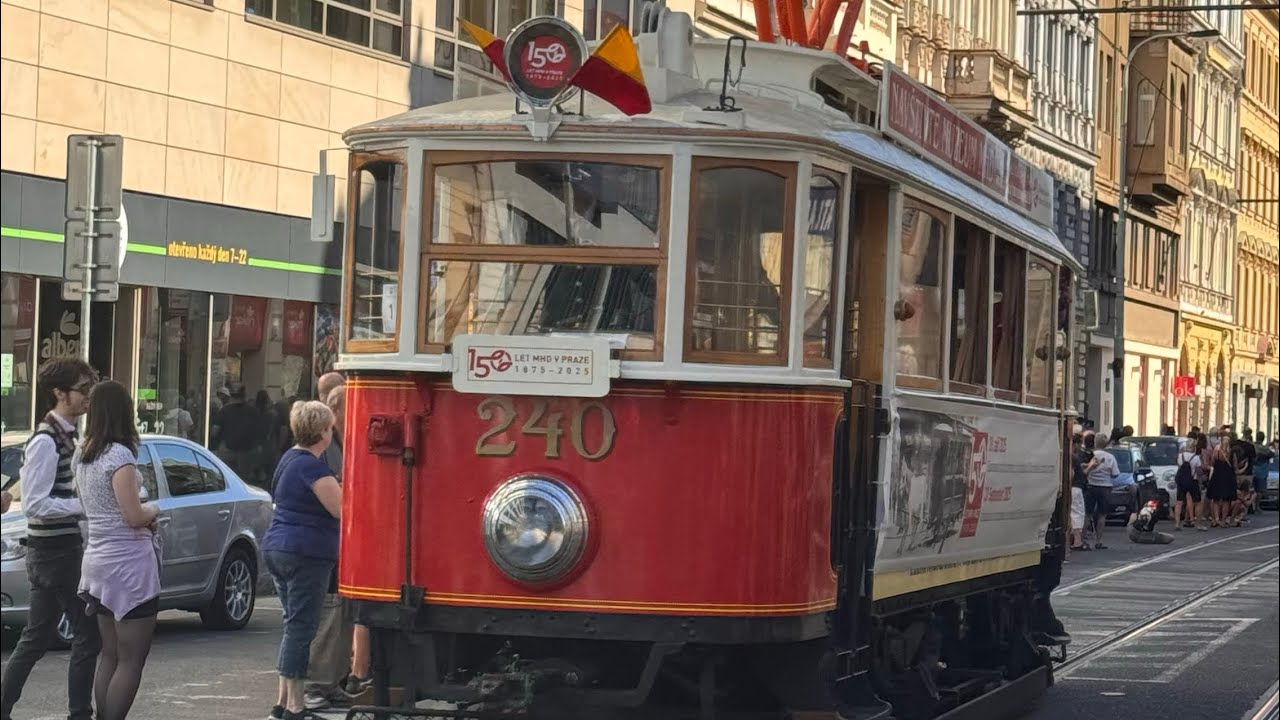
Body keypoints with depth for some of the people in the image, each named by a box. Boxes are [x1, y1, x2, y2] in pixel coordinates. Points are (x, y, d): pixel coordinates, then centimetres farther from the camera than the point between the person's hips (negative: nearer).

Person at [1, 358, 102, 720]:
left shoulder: (67, 437, 13)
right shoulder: (46, 442, -16)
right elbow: (35, 504, -20)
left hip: (65, 548, 9)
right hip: (53, 550, -9)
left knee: (37, 637, 12)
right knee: (88, 633, -5)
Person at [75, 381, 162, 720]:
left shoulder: (82, 455, 9)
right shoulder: (119, 455, -17)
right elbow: (134, 516, -19)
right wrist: (154, 510, 1)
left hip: (98, 559, 8)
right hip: (129, 562, -8)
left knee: (110, 654, 14)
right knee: (132, 659, -4)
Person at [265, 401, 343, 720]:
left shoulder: (291, 458, 14)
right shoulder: (312, 466, -16)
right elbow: (340, 508, -18)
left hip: (277, 548, 10)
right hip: (307, 553, -10)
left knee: (294, 625, 16)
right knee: (301, 627, -5)